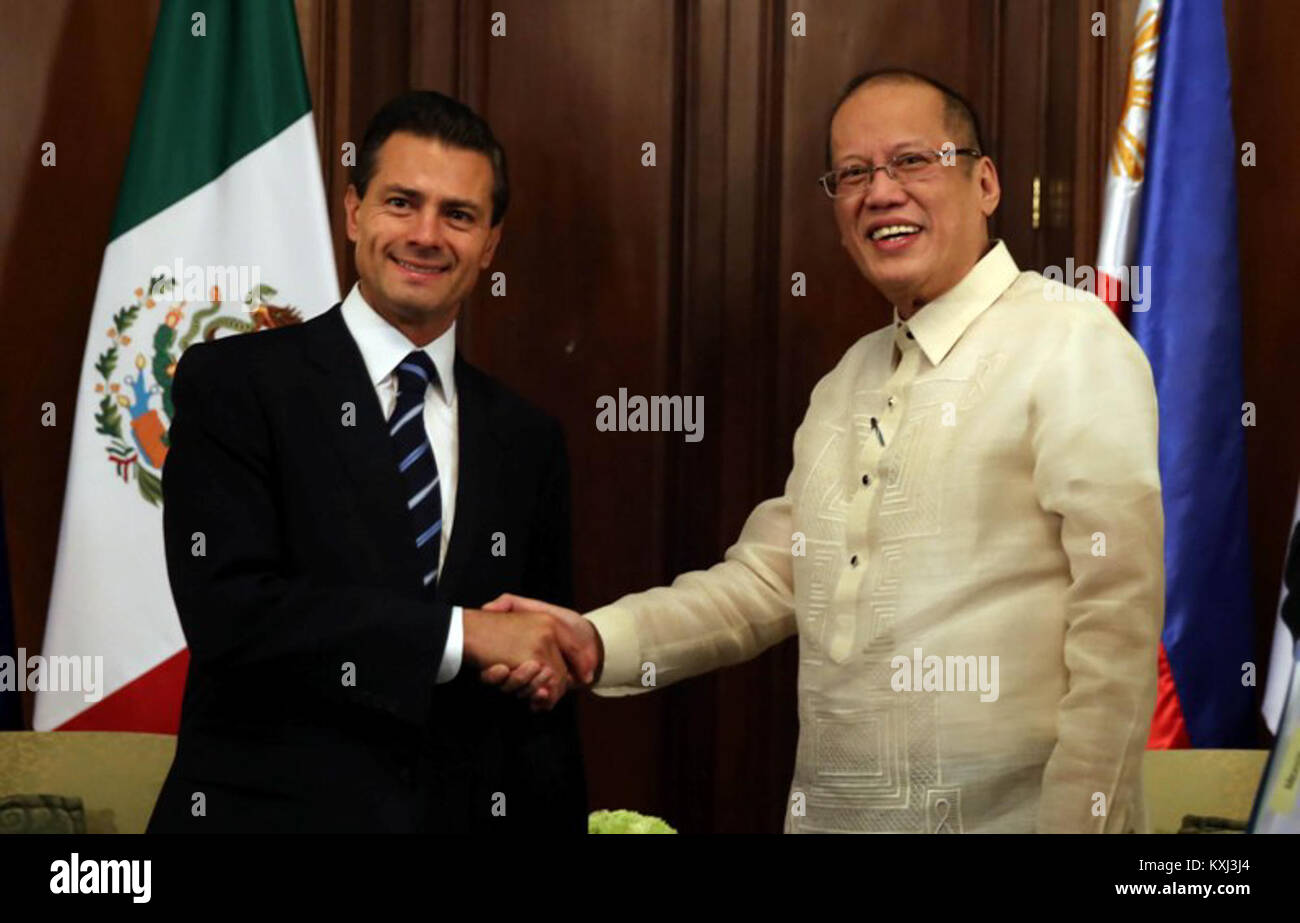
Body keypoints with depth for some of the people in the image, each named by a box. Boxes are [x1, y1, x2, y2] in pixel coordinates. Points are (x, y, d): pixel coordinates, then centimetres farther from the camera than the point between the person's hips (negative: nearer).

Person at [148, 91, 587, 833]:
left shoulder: (528, 440, 7)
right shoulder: (233, 383, -5)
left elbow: (544, 684, 8)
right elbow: (226, 607, -18)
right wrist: (461, 633, -18)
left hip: (465, 810, 4)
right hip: (270, 807, -4)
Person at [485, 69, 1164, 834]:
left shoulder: (1071, 342, -8)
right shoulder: (849, 380, 15)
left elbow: (1119, 612, -15)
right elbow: (769, 579, 12)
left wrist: (1082, 823, -20)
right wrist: (598, 642, -3)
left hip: (1002, 813, -7)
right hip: (830, 809, 7)